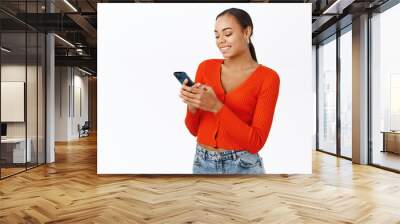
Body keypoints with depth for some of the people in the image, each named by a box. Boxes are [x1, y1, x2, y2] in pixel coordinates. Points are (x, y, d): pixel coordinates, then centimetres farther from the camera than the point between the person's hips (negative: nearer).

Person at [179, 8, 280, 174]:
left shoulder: (267, 77, -8)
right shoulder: (206, 67, 1)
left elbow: (256, 142, -14)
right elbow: (194, 129, 4)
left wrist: (216, 107, -22)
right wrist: (192, 103, -15)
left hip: (242, 166, -3)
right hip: (202, 163, 3)